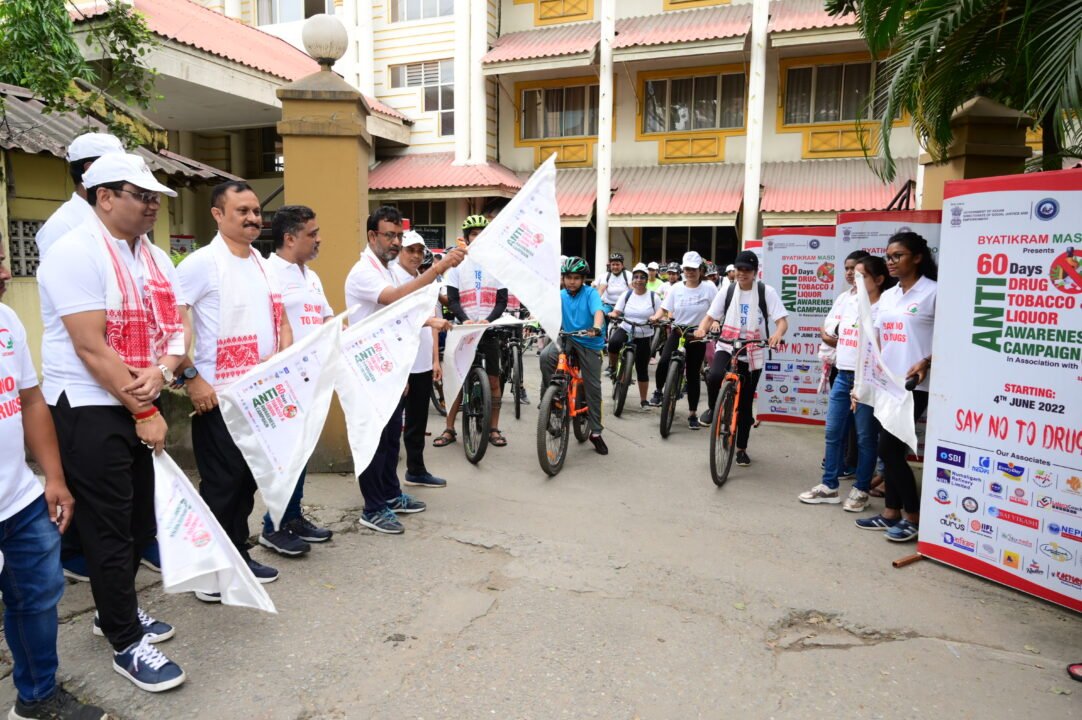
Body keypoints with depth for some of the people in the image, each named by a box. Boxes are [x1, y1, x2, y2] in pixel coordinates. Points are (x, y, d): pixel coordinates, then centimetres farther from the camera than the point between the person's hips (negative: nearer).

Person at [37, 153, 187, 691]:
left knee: (140, 521, 16)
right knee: (109, 529, 2)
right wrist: (143, 413, -16)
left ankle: (115, 610, 37)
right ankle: (126, 644, 16)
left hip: (140, 406, 8)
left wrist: (162, 371, -14)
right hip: (90, 411, -7)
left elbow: (176, 327, 7)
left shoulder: (156, 258, 10)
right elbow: (92, 349, -20)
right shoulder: (75, 252, -15)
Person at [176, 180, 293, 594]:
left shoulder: (264, 265, 13)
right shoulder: (202, 263, -10)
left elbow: (281, 319, 18)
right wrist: (191, 378, -18)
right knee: (220, 483, 2)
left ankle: (238, 557, 30)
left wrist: (283, 357, 1)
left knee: (248, 480, 15)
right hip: (217, 396, -7)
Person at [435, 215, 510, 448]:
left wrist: (487, 320, -17)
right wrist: (465, 320, -20)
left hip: (489, 330, 1)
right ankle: (449, 429, 11)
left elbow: (502, 300, 0)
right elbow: (452, 300, -2)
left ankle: (493, 429, 14)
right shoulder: (457, 264, 4)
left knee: (493, 380, 3)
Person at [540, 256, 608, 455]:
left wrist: (596, 328, -46)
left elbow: (598, 311, -26)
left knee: (593, 386, 1)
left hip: (588, 343, -2)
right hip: (566, 338, 2)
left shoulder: (590, 293, -9)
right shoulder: (560, 295, 1)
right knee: (545, 356, -29)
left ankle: (596, 432, 13)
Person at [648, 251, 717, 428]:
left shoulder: (709, 288, -5)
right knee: (663, 362, -24)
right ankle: (658, 391, 5)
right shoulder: (676, 288, 0)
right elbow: (664, 308, 1)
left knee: (693, 374, 5)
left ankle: (693, 414, 18)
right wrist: (656, 316, -19)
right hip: (677, 332, 1)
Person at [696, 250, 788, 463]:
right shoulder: (727, 291, 3)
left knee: (745, 403, 7)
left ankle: (741, 448, 23)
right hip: (727, 348, 1)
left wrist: (777, 334, -34)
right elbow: (710, 316, 3)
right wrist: (702, 329, -20)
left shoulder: (766, 292, -5)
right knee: (714, 376, -32)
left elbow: (782, 320, -11)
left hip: (752, 354, -1)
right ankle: (714, 410, 0)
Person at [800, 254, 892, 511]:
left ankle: (861, 490, 17)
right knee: (833, 432, 11)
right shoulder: (846, 299, 9)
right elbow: (830, 332, 22)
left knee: (865, 437, 4)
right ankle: (828, 486, 22)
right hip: (842, 375, 7)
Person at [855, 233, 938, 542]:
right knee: (892, 448, 10)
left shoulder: (932, 292, -7)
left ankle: (913, 517, 7)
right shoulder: (887, 296, 14)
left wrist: (926, 363, -23)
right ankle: (891, 512, 19)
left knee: (890, 447, -7)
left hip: (914, 384, -7)